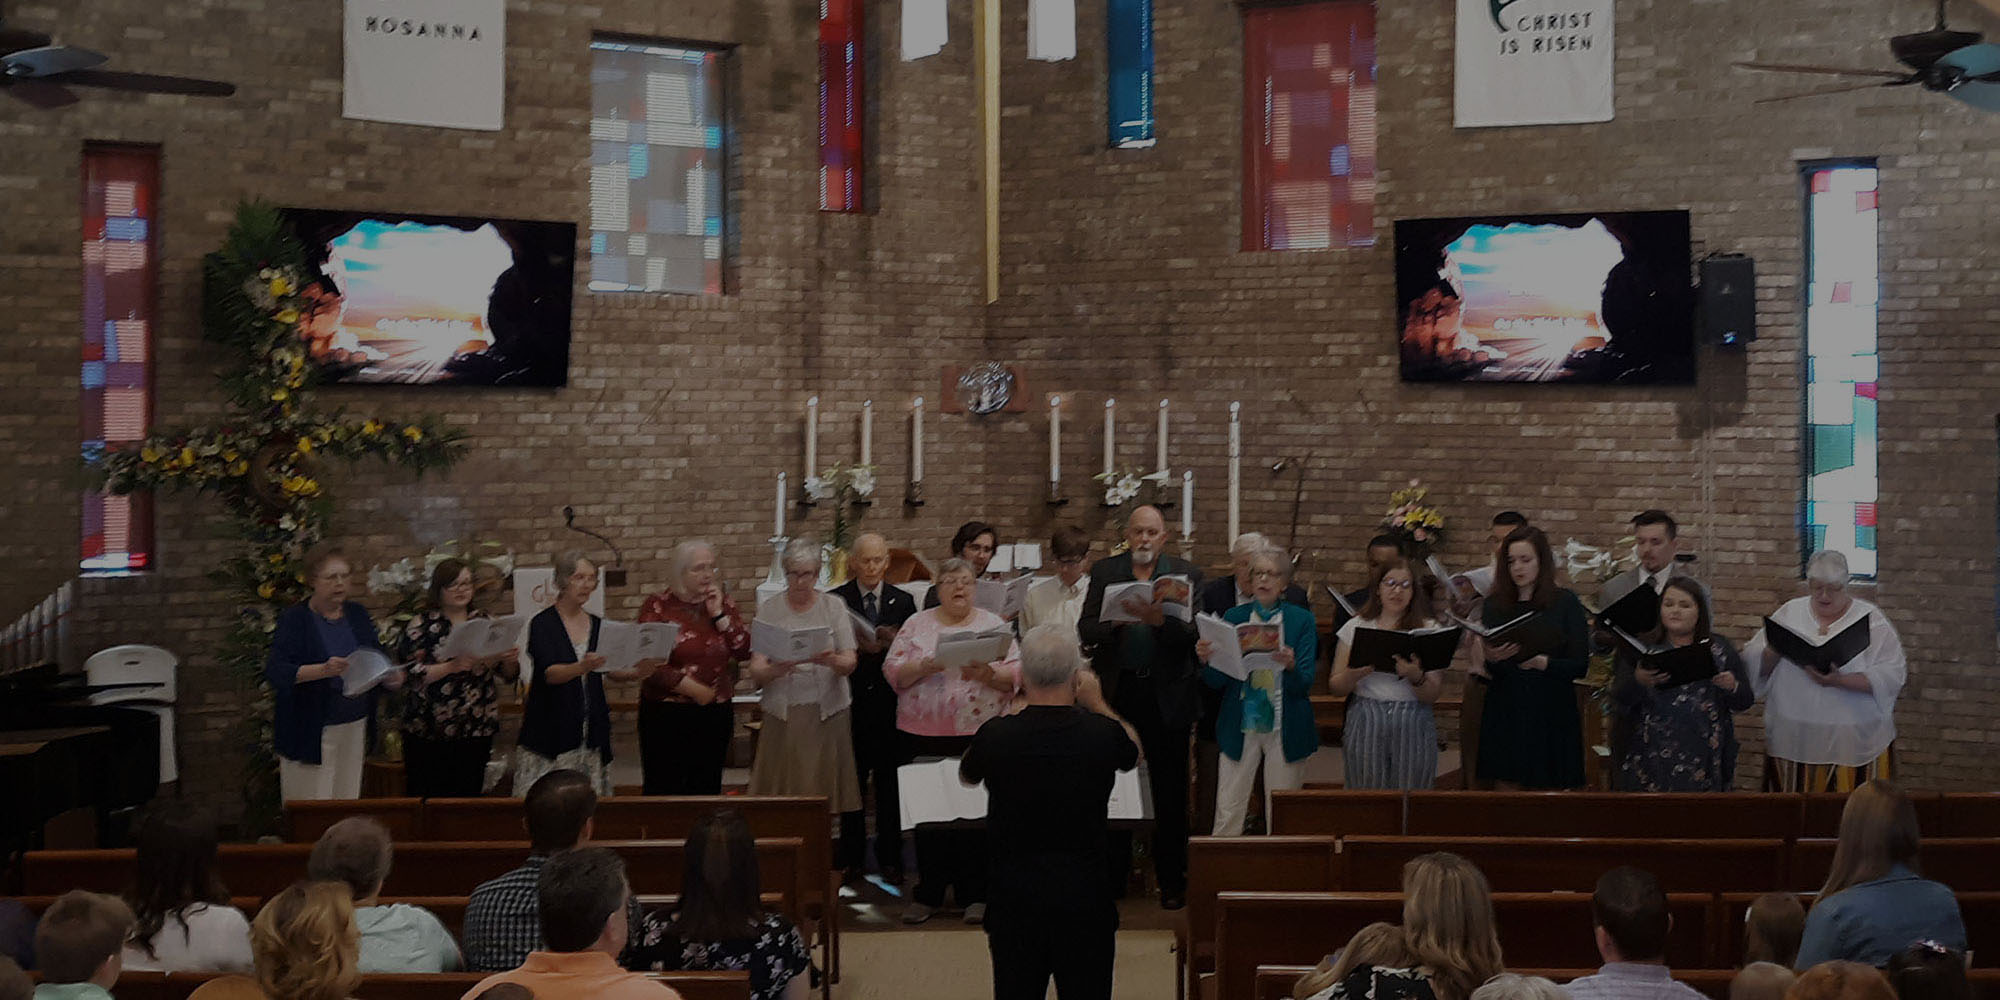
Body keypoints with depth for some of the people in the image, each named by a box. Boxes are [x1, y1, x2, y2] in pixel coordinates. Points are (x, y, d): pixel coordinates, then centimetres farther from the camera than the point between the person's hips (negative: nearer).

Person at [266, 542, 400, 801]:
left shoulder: (357, 614, 9)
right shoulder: (294, 619, -7)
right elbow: (274, 671, -18)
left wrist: (391, 676, -10)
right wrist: (323, 670, -34)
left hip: (354, 728, 5)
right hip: (309, 734, -5)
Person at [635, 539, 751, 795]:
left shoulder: (723, 604, 10)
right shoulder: (658, 607, -2)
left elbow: (744, 651, 1)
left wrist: (718, 614, -7)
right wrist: (693, 689, -12)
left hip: (715, 716, 4)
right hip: (667, 716, -4)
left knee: (707, 791, 8)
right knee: (664, 792, -2)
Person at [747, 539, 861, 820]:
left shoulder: (834, 606, 7)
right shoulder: (769, 609, 6)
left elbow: (849, 663, -1)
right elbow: (756, 672, -3)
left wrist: (831, 660, -23)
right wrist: (779, 668, -24)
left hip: (826, 712, 0)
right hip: (783, 714, 0)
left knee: (824, 790, -1)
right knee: (782, 791, -3)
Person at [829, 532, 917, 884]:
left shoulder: (903, 601, 7)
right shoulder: (835, 601, 2)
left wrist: (893, 644, -15)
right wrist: (857, 647, -17)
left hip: (889, 702, 1)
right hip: (851, 703, -1)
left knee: (890, 784, 6)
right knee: (851, 782, 5)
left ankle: (890, 858, 15)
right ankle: (851, 859, 15)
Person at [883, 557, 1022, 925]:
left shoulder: (993, 625, 6)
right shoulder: (917, 625, 8)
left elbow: (1017, 674, 0)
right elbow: (893, 671, 1)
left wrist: (988, 675, -18)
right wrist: (924, 666, -16)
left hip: (978, 731, -1)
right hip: (923, 733, 1)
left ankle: (974, 894, 13)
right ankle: (928, 893, 17)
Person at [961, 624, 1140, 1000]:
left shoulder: (996, 735, -11)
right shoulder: (1102, 733, -11)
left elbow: (967, 775, 13)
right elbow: (1134, 753, 15)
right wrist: (1097, 704, 24)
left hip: (1014, 898, 0)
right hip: (1084, 896, 0)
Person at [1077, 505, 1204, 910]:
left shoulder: (1186, 574, 4)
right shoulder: (1104, 571, 7)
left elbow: (1193, 633, -7)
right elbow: (1085, 630, -1)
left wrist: (1160, 620, -25)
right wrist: (1118, 620, -19)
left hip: (1166, 695, -1)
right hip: (1116, 691, 1)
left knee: (1170, 793, 4)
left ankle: (1172, 881, 14)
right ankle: (1112, 875, 18)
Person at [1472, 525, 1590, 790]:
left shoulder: (1566, 603, 1)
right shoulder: (1494, 605, 6)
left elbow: (1580, 666, -4)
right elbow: (1484, 672, 5)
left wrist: (1542, 663, -21)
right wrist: (1491, 659, -17)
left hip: (1551, 717, -2)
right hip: (1504, 715, 2)